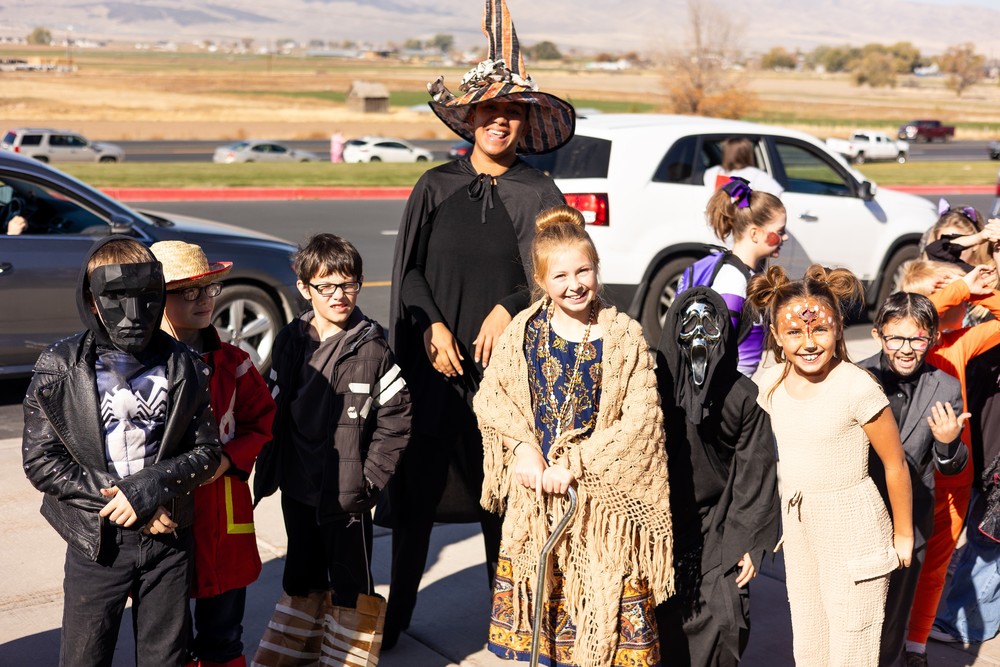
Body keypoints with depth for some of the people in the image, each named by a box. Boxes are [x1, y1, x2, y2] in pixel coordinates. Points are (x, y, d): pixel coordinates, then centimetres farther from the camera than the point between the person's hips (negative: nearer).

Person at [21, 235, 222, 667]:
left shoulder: (184, 368, -1)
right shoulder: (60, 368, -7)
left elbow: (207, 451, 0)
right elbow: (40, 461, -9)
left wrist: (153, 485, -18)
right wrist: (116, 497, -16)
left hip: (168, 537, 2)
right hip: (95, 543, -2)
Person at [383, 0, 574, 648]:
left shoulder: (538, 193, 2)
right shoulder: (436, 187, 5)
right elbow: (410, 268, 5)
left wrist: (507, 309, -13)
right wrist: (432, 325, -8)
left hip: (506, 358, -1)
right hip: (435, 359, 1)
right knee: (418, 485, 4)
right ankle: (395, 613, 17)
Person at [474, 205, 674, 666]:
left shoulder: (625, 337, -7)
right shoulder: (524, 331, 2)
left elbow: (641, 419, -12)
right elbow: (490, 398, 3)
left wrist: (575, 463, -17)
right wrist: (523, 448, -13)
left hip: (603, 494, -3)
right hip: (535, 489, 3)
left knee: (606, 596, 1)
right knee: (539, 596, 12)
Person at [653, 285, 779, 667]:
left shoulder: (743, 396, -3)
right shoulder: (654, 389, -5)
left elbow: (755, 472, -1)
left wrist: (750, 542, -3)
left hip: (718, 532, 0)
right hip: (661, 531, 0)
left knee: (724, 623, -9)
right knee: (665, 626, -1)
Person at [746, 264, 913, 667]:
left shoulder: (857, 386, -20)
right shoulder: (771, 384, -2)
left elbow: (895, 464, -11)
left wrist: (903, 535, -2)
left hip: (852, 529, -6)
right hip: (796, 528, 6)